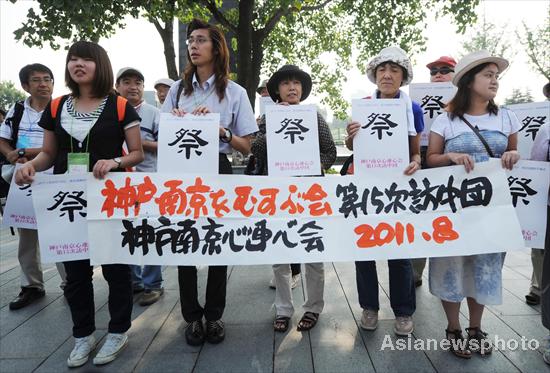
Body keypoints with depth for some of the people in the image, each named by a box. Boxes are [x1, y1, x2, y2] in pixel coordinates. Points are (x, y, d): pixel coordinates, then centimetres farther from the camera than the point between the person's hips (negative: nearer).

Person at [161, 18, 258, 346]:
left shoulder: (235, 92, 3)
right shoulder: (178, 90, 10)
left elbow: (245, 147, 0)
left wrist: (218, 129, -16)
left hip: (218, 172, -2)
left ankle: (214, 315, 23)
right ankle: (192, 316, 21)